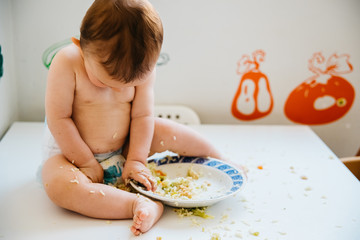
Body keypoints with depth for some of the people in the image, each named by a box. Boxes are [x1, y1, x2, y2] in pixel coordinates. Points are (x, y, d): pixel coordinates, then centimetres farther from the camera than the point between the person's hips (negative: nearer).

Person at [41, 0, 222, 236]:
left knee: (169, 131, -11)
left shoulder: (142, 70, -15)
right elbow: (58, 118, -22)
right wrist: (86, 162, -17)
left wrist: (136, 160, -15)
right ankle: (140, 205, -39)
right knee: (60, 184, -35)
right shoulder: (67, 63, -26)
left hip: (123, 148, 3)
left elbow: (142, 116, -10)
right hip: (73, 152, -3)